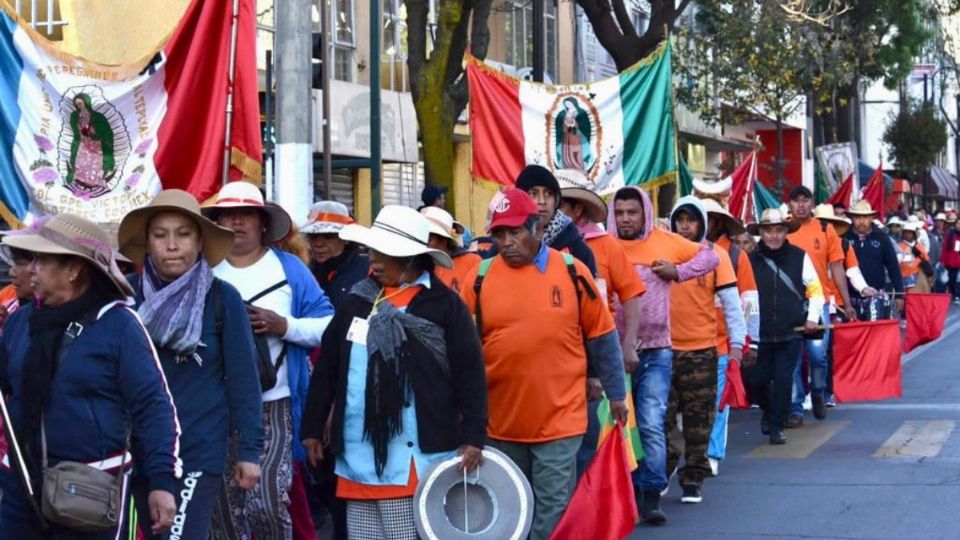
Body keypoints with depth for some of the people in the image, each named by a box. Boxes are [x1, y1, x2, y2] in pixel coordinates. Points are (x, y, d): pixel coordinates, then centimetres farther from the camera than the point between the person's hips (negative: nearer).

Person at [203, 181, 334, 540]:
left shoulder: (289, 269, 4)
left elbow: (328, 327, 0)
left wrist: (284, 325, -16)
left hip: (272, 406, -2)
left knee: (267, 503, -13)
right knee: (224, 508, 7)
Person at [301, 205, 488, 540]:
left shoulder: (444, 304, -3)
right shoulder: (358, 301, 12)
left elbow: (469, 373, -6)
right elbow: (327, 367, 17)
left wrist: (473, 437, -12)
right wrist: (312, 427, 16)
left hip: (416, 459, -5)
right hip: (357, 456, 5)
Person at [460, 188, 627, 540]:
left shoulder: (572, 272, -4)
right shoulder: (480, 278, -1)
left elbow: (601, 337, 5)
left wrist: (615, 393, 8)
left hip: (559, 420, -2)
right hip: (500, 423, 2)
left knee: (552, 512, -2)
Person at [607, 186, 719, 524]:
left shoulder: (665, 242, 3)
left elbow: (710, 256, 12)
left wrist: (679, 271, -3)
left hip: (655, 352, 0)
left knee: (652, 426, -9)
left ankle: (651, 497, -2)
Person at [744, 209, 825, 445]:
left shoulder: (800, 257, 3)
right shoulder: (751, 261, 2)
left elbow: (816, 289, 8)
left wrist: (813, 317, -4)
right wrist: (747, 334, -1)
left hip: (791, 333, -1)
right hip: (759, 334, 1)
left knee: (783, 380, -3)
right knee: (757, 379, 4)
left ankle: (776, 426, 9)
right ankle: (768, 411, 34)